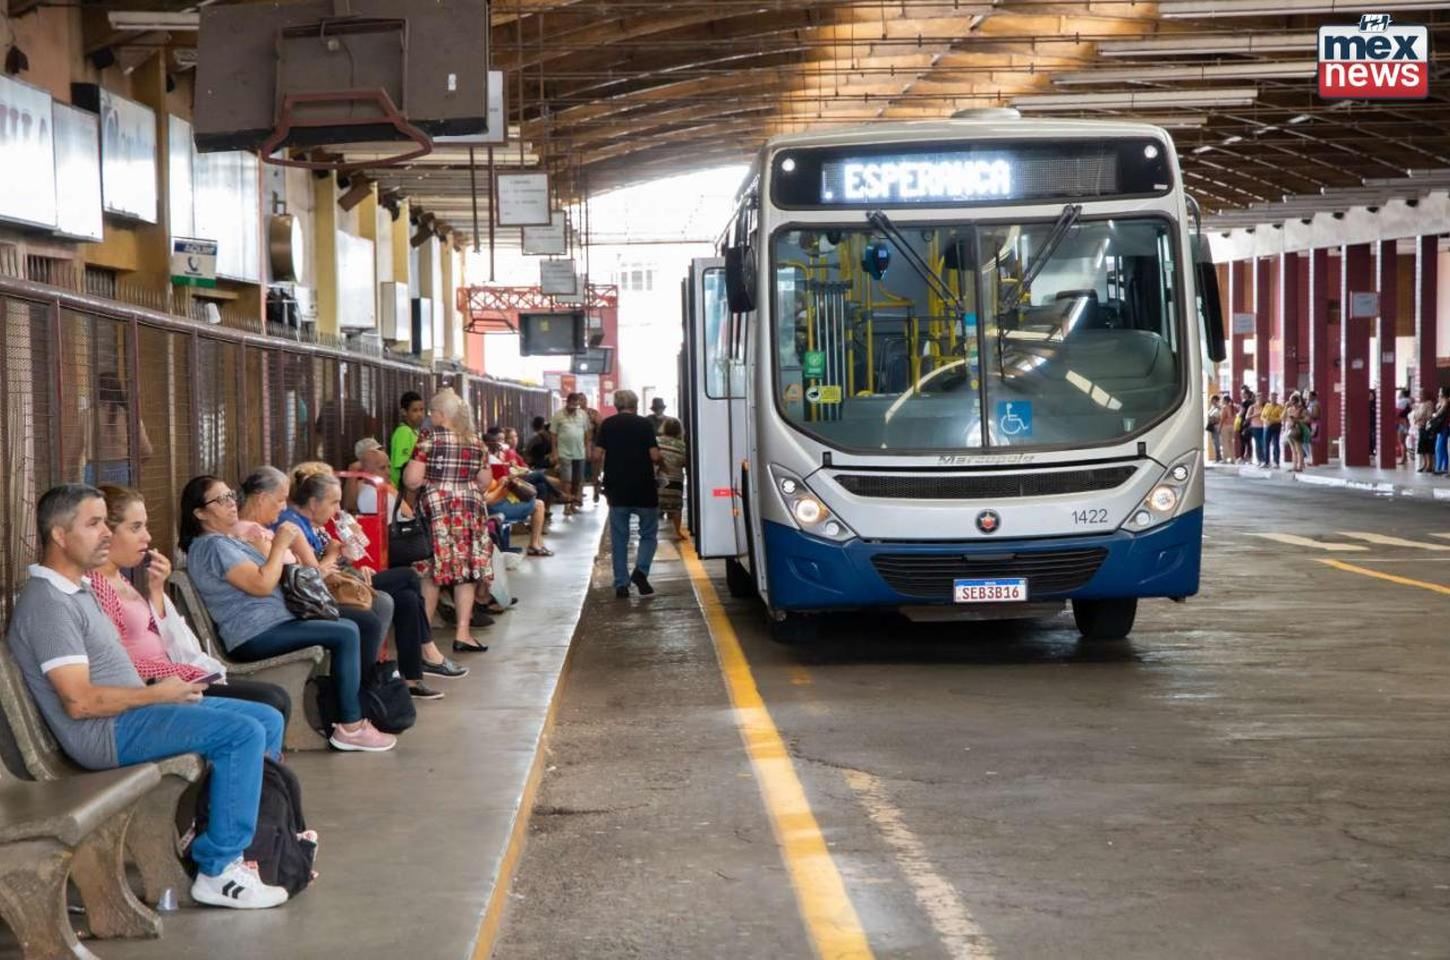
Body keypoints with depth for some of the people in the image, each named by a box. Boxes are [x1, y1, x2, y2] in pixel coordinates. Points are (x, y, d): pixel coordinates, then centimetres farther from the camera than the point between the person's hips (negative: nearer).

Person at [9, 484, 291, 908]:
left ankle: (249, 838, 15)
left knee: (268, 719, 8)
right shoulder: (47, 603, -17)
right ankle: (218, 872, -18)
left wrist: (166, 689, 4)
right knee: (244, 732, -24)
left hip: (130, 710, 10)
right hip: (106, 732, -10)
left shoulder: (76, 588, 16)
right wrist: (158, 694, -14)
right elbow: (79, 701, -23)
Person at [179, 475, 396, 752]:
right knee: (345, 635, -16)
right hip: (254, 636, -11)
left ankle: (350, 716, 8)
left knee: (348, 628, 10)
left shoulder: (226, 541, 20)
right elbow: (261, 584, -21)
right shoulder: (213, 546, -14)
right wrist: (280, 545, -11)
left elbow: (265, 576, 26)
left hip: (267, 624, 11)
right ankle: (350, 728, -15)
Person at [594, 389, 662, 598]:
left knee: (619, 538, 9)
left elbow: (597, 455, -6)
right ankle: (641, 570, -11)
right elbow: (654, 456, -10)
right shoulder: (644, 424, -3)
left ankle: (621, 584, 7)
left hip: (617, 489, 2)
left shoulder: (607, 425, 2)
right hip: (643, 489, -2)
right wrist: (657, 463, 12)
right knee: (649, 534, 11)